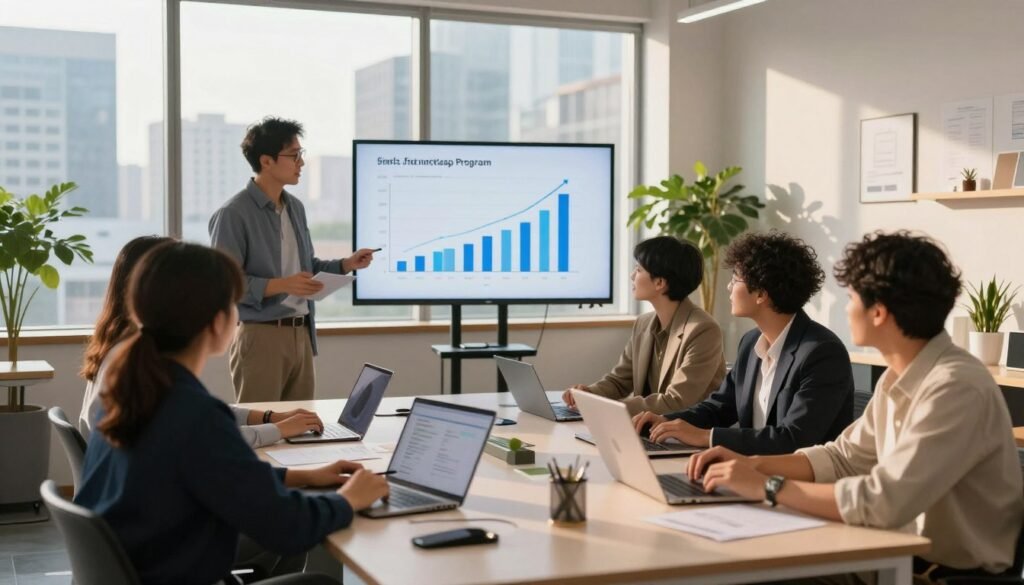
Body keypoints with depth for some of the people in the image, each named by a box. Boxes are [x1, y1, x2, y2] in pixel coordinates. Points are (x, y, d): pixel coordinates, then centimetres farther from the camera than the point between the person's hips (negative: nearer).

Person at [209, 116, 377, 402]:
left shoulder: (295, 207, 13)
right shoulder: (233, 215, -13)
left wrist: (346, 265, 6)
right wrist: (281, 285, -25)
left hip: (301, 333, 8)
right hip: (261, 336, -7)